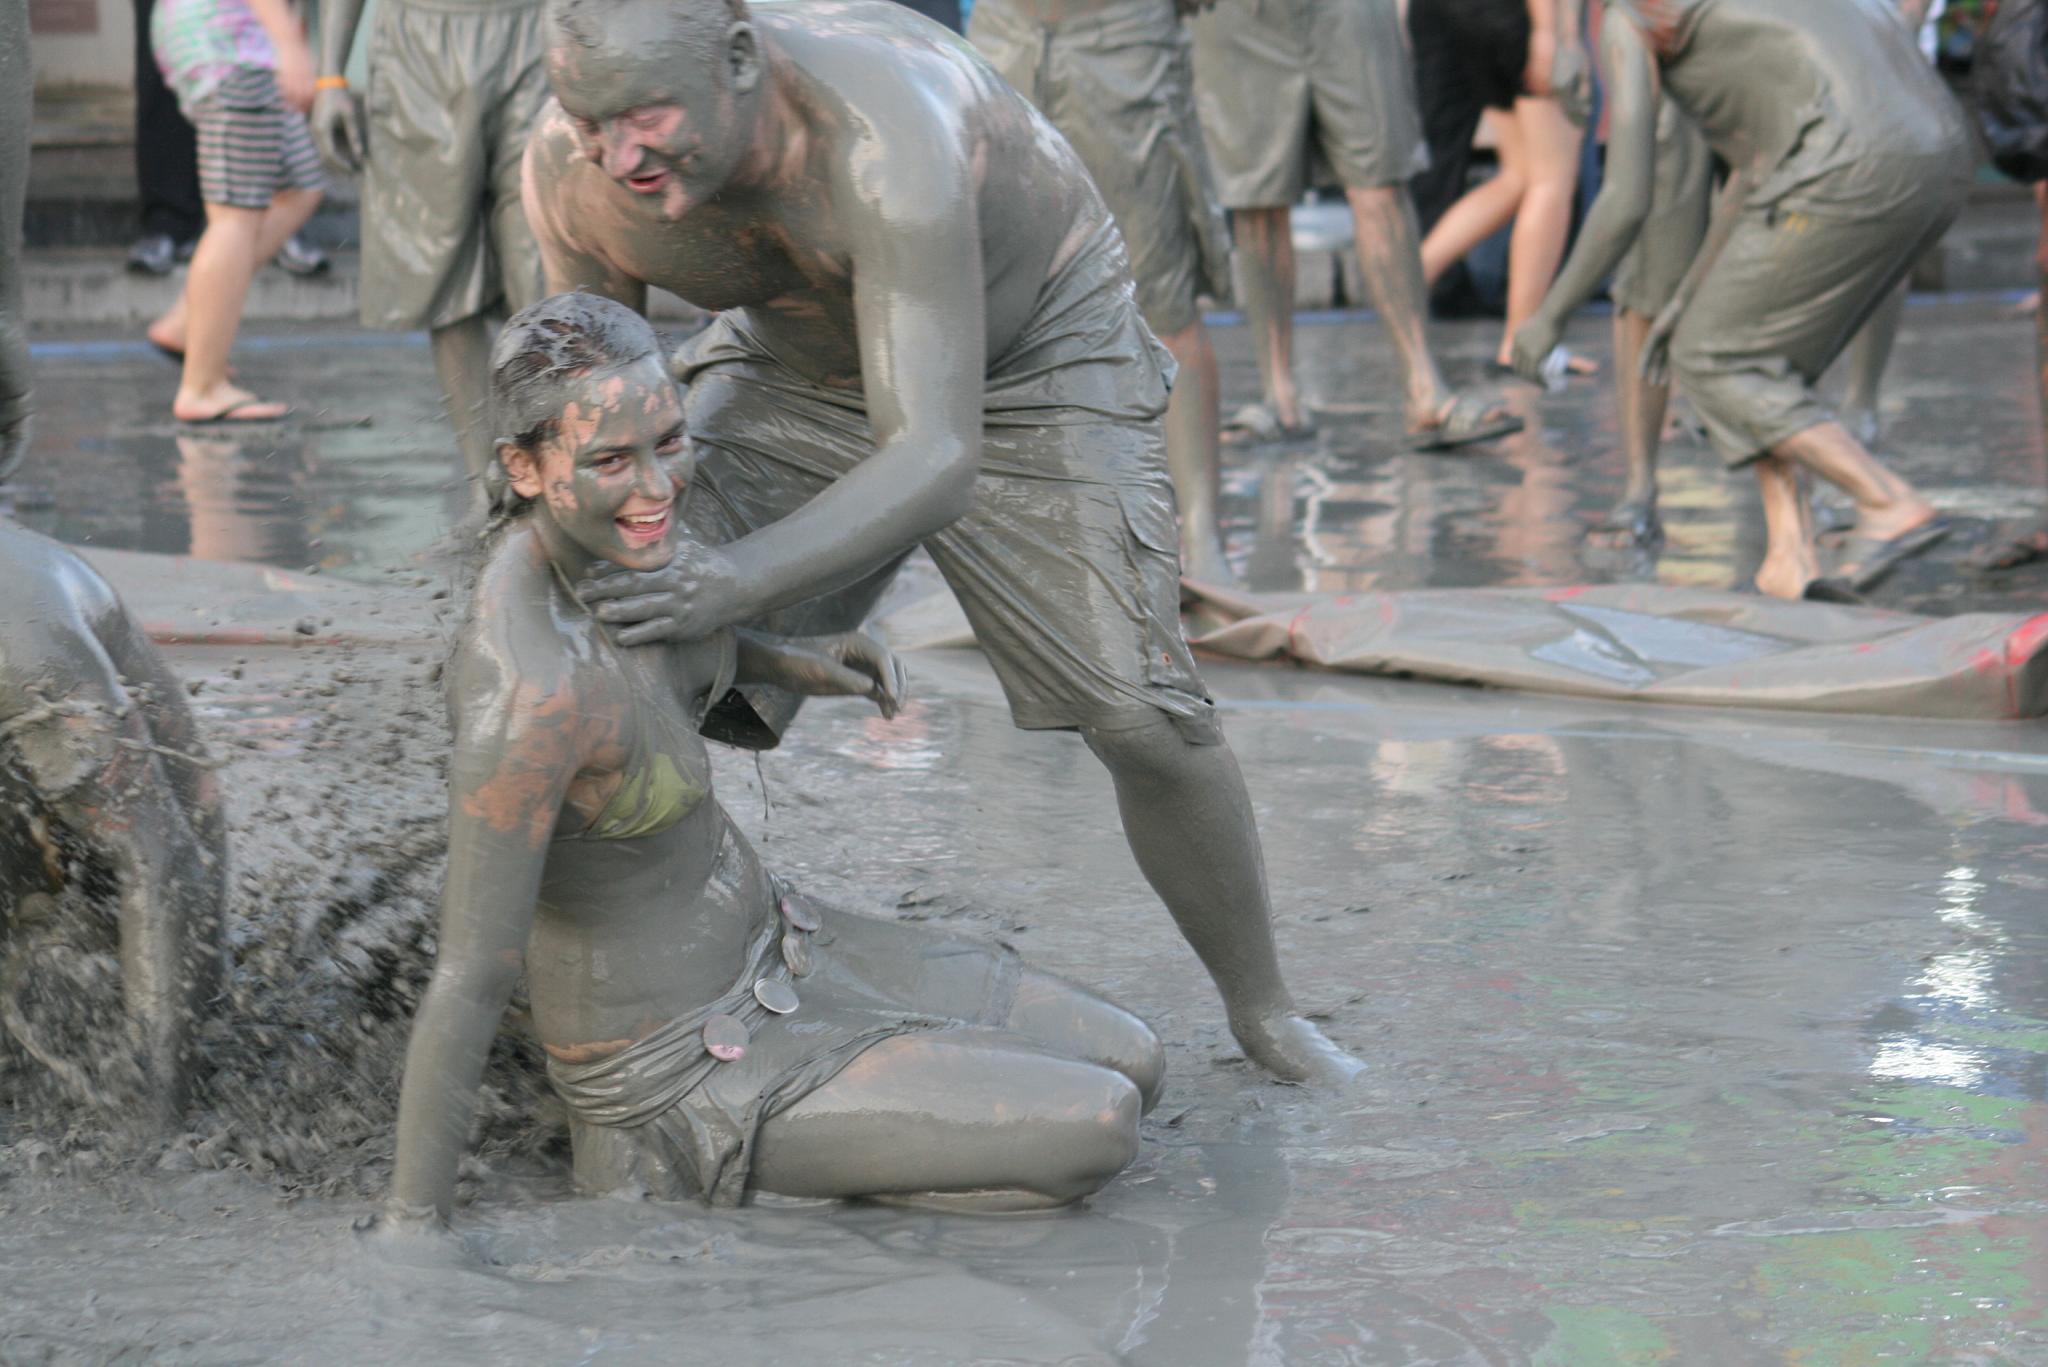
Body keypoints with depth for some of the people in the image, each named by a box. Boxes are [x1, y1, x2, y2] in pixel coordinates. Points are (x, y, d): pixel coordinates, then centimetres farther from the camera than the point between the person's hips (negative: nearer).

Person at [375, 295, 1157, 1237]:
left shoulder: (605, 521, -11)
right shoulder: (531, 694, -37)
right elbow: (467, 982, -31)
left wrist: (782, 661, 1)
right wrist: (408, 1240, -23)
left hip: (757, 953, 9)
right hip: (675, 1071, -9)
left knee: (1133, 1071, 10)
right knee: (1097, 1135, -13)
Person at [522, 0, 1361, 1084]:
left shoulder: (884, 135, -45)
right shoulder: (570, 168, -27)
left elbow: (937, 461, -49)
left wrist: (742, 581, -63)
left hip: (1028, 356, -4)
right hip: (797, 366, 4)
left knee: (1145, 722, -11)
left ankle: (1261, 1009, 14)